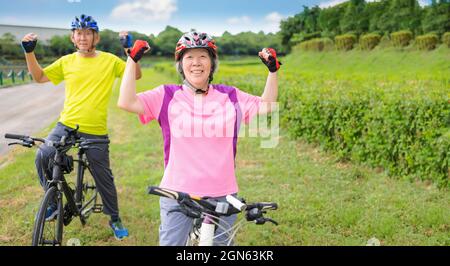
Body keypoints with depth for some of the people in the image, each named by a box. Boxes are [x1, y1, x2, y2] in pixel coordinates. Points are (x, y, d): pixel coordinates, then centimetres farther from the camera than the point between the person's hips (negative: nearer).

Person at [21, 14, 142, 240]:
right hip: (67, 124, 2)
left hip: (96, 131, -2)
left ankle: (114, 219, 28)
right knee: (43, 156, -19)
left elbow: (136, 75, -3)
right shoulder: (67, 61, 5)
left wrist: (129, 50, -16)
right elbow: (39, 77, 11)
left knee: (103, 177, 7)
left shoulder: (109, 60, 0)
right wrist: (29, 52, -1)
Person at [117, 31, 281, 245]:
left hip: (222, 196, 2)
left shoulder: (230, 96, 4)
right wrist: (132, 60, -10)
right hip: (177, 195, -1)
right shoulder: (167, 96, -2)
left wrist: (272, 70, -2)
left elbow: (265, 107, 5)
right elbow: (126, 102, -11)